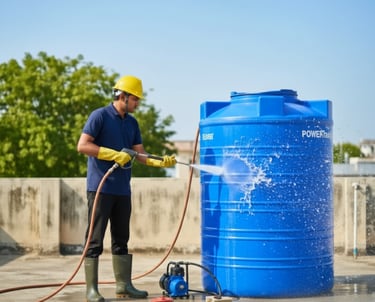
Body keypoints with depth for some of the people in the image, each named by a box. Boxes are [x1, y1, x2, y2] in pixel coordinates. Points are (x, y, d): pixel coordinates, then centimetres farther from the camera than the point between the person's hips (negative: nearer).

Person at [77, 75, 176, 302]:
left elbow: (140, 154, 12)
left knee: (121, 240, 11)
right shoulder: (100, 116, -7)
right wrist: (115, 154, -18)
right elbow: (82, 146, -14)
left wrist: (160, 162, -6)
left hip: (122, 189, 7)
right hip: (100, 188, -7)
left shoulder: (132, 123, 14)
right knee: (95, 240, -4)